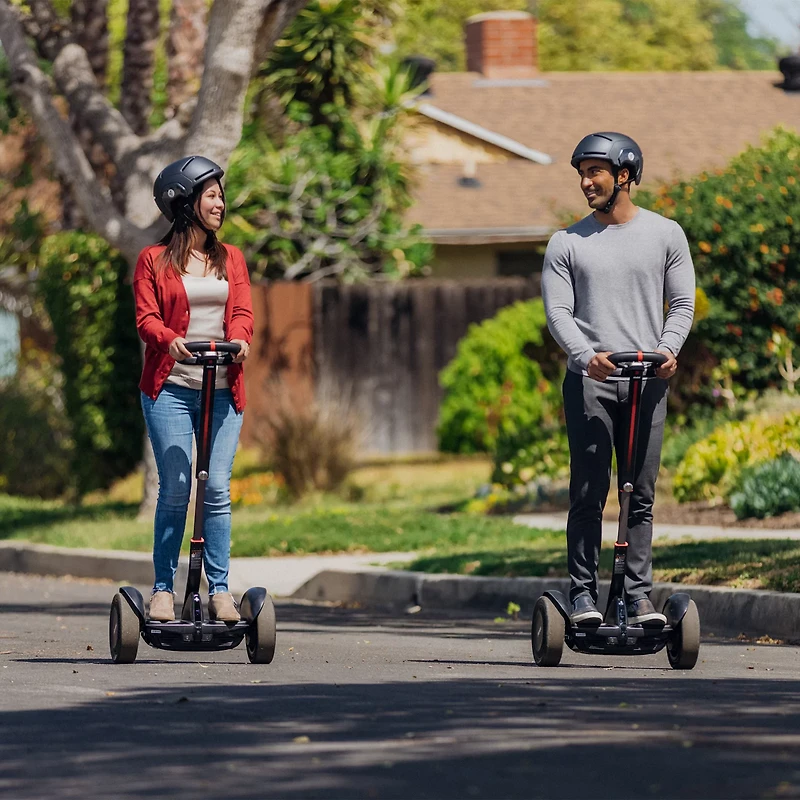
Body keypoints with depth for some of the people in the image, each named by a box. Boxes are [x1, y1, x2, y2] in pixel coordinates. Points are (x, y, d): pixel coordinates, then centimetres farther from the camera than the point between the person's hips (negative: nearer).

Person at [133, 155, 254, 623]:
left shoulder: (231, 259, 17)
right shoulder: (155, 260, 8)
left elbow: (242, 312, 7)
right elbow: (147, 316, -2)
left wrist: (239, 339, -17)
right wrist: (169, 339, -24)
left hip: (223, 390, 3)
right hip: (171, 389, -2)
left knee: (218, 490, -5)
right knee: (175, 491, -7)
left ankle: (220, 589, -1)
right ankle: (163, 589, 1)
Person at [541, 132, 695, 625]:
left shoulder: (665, 235, 10)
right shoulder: (567, 243, 8)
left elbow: (682, 303, 9)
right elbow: (558, 311, 1)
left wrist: (668, 348, -10)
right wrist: (588, 356, -17)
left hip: (647, 381, 1)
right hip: (588, 381, -1)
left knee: (641, 496, 1)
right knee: (588, 493, -4)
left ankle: (639, 597, 2)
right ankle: (583, 593, -1)